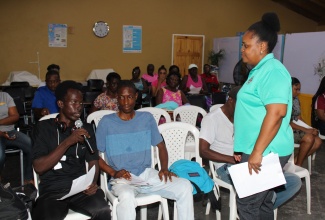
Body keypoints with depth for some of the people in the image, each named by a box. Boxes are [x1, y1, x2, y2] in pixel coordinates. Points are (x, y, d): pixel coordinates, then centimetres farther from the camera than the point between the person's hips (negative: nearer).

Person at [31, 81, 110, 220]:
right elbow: (39, 167, -5)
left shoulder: (86, 128, 14)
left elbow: (93, 162, 10)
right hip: (52, 189, -1)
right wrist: (67, 142, -15)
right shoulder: (43, 127, 5)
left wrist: (92, 183, -11)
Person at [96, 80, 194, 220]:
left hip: (147, 173, 3)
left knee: (185, 186, -17)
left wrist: (164, 169, -5)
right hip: (122, 178, -3)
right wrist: (113, 173, -15)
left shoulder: (147, 118, 7)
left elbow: (161, 146, 12)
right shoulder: (106, 122, -2)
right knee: (126, 197, -38)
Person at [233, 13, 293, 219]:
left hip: (266, 152, -10)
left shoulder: (272, 70, -17)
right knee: (263, 203, 18)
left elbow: (276, 113, -27)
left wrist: (257, 152, -25)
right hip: (261, 150, 10)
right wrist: (246, 149, 22)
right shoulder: (260, 70, 15)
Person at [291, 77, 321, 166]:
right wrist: (306, 130, -20)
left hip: (296, 128, 9)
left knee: (318, 141, -9)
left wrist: (310, 129, -5)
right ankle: (298, 165, -9)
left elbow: (299, 118, 12)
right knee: (309, 138, -27)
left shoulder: (296, 100, 13)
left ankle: (294, 162, -4)